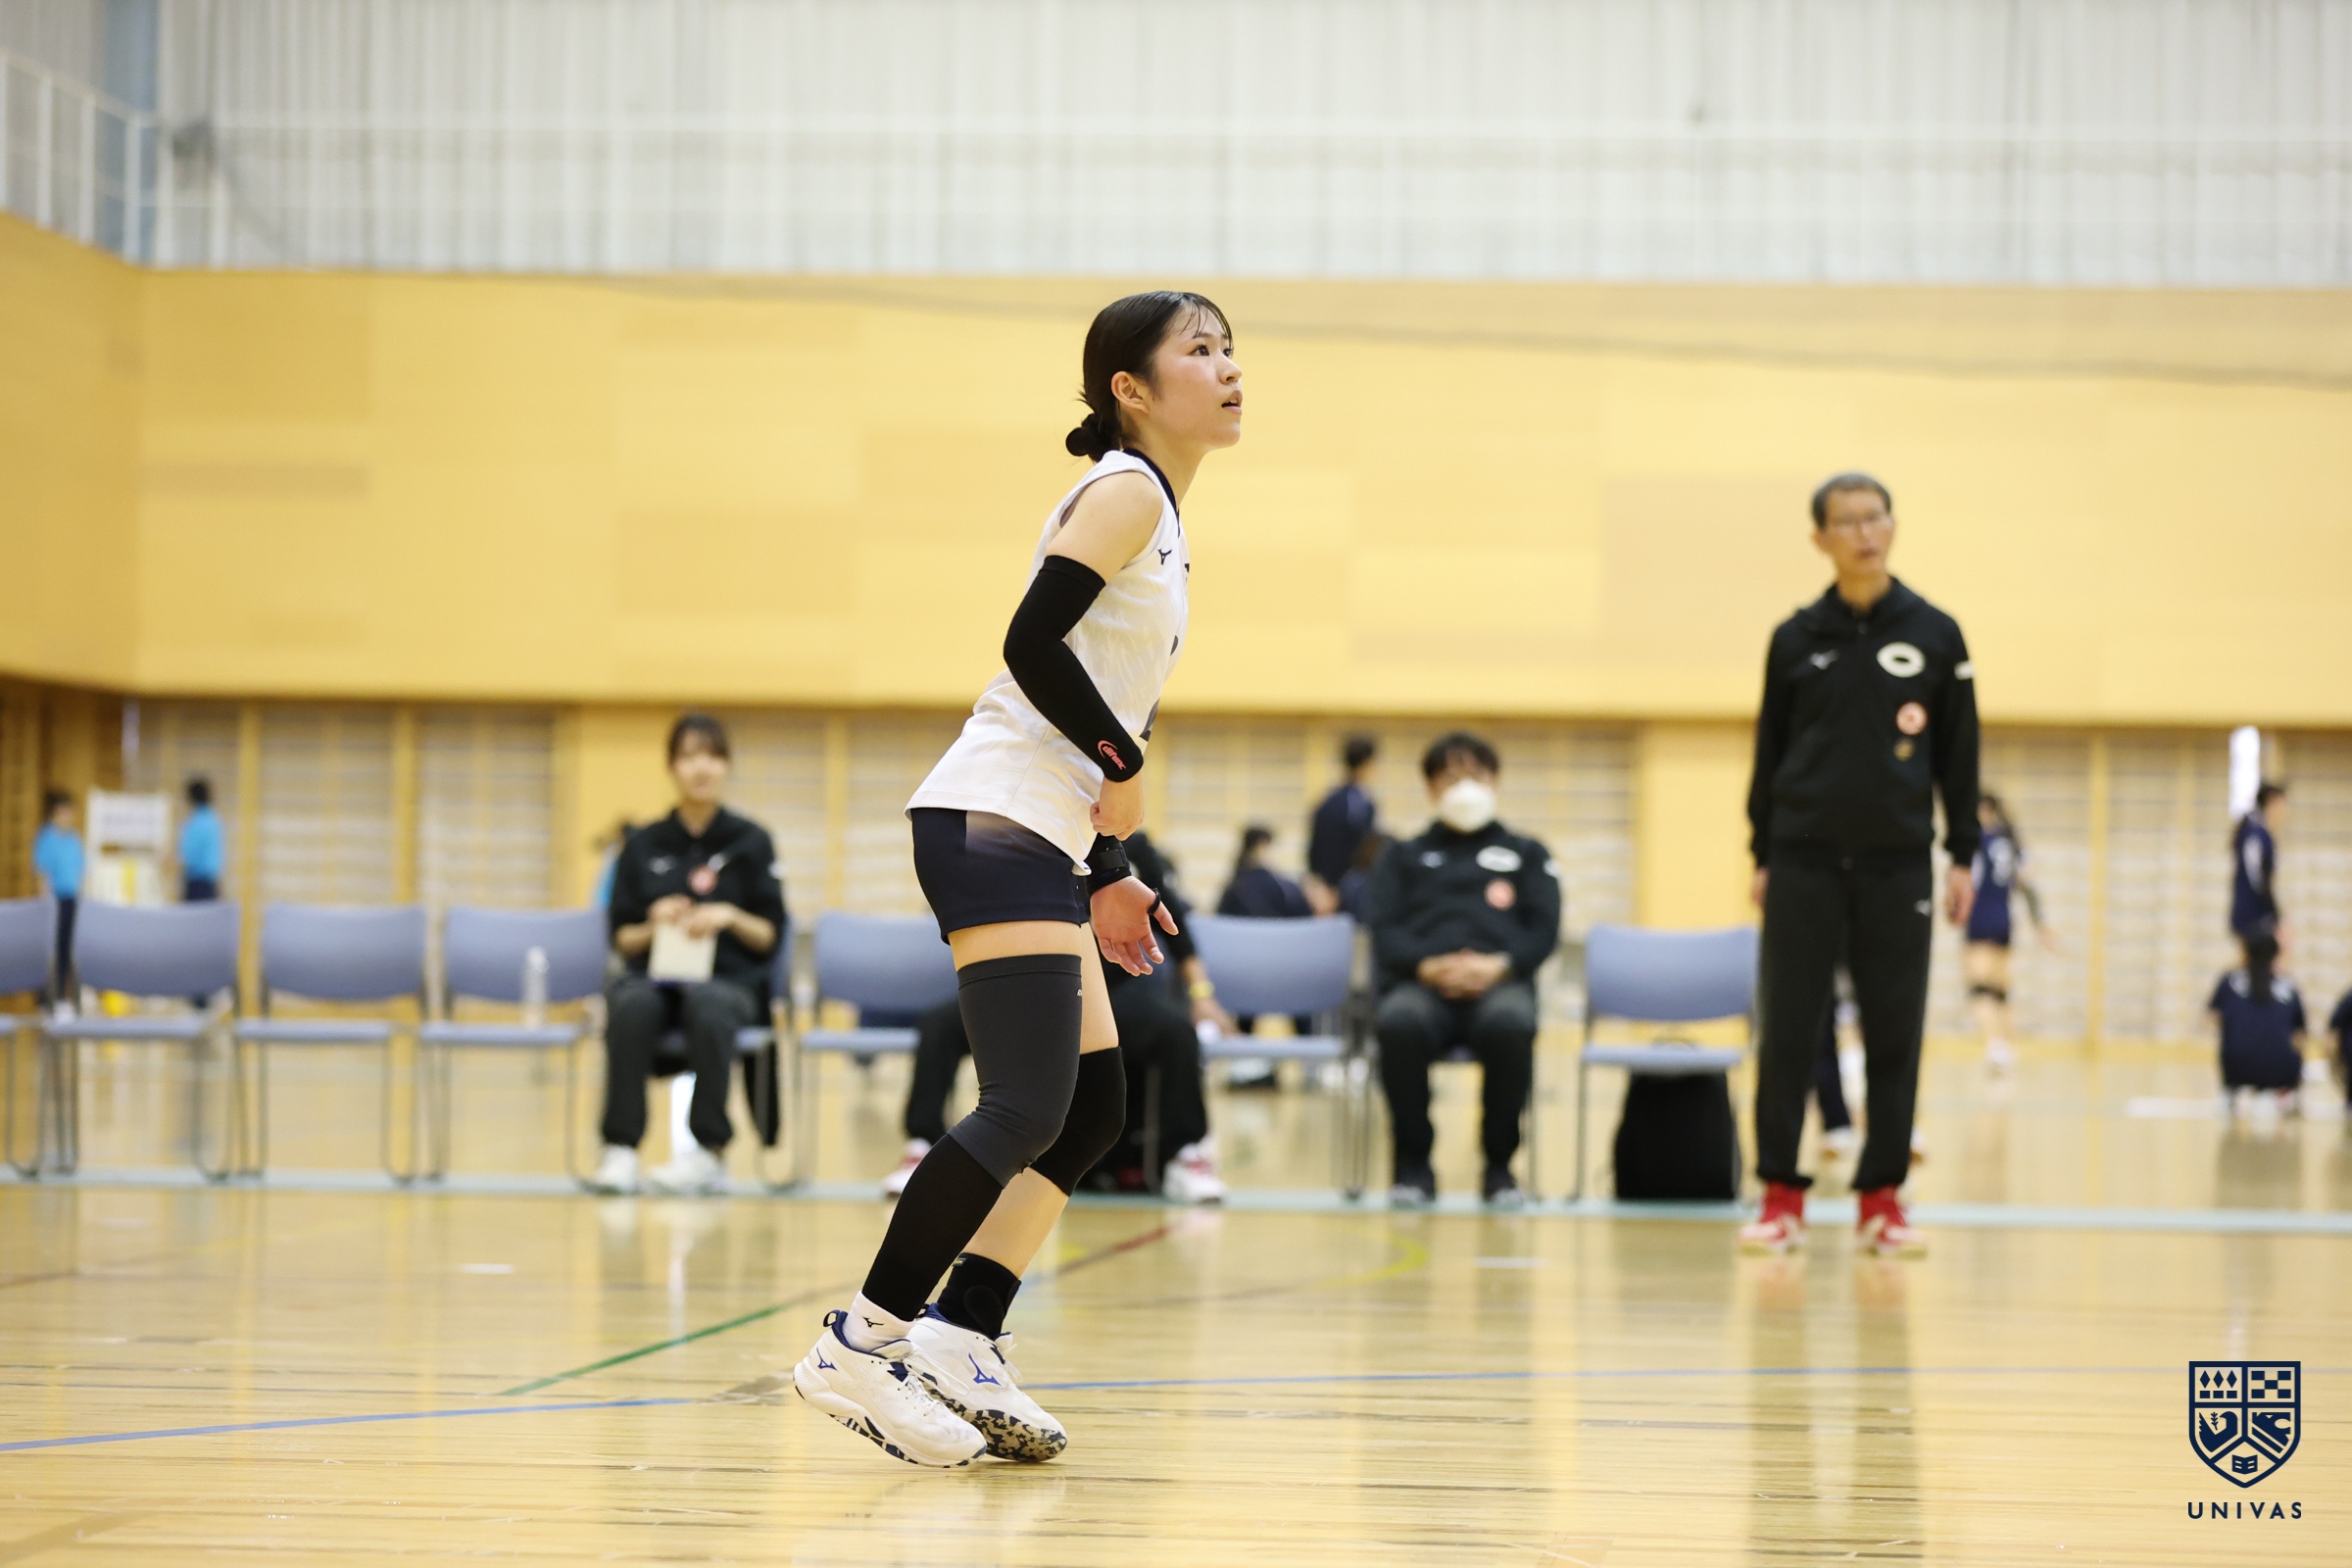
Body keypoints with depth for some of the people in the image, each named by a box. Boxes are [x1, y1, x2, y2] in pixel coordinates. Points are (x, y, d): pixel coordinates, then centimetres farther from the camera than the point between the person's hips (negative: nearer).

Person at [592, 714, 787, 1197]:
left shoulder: (750, 841, 9)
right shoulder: (643, 845, 13)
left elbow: (770, 937, 7)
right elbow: (621, 938, 12)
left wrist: (731, 917, -11)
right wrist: (653, 927, -8)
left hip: (728, 980, -1)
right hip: (653, 974, 1)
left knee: (708, 1005, -39)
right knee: (632, 1004, -36)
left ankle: (709, 1151, -33)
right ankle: (620, 1149, -37)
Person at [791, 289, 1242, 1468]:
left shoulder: (1161, 521, 21)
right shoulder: (1126, 491, -6)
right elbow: (1033, 642, -18)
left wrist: (1107, 877, 19)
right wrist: (1125, 764, -8)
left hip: (1041, 839, 10)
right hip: (994, 823, -10)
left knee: (1092, 1108, 7)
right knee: (1026, 1107, -17)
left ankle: (958, 1340, 5)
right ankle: (861, 1349, -14)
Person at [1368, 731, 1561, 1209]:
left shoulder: (1527, 855, 25)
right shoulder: (1404, 857, 27)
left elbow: (1543, 932, 11)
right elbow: (1385, 931, 11)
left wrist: (1499, 965, -12)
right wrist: (1426, 966, -12)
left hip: (1499, 982, 0)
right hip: (1422, 984, 0)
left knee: (1510, 1024, -40)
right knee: (1399, 1023, -39)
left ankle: (1499, 1164, -21)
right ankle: (1413, 1162, -21)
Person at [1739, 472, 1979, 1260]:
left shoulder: (1935, 635, 4)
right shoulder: (1797, 638, 4)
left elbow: (1958, 753, 7)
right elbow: (1769, 750, 8)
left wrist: (1962, 856, 3)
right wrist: (1762, 855, 5)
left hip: (1898, 863, 0)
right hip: (1805, 861, 0)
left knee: (1895, 1033, 1)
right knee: (1788, 1031, -1)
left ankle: (1882, 1196, 8)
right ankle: (1782, 1195, 5)